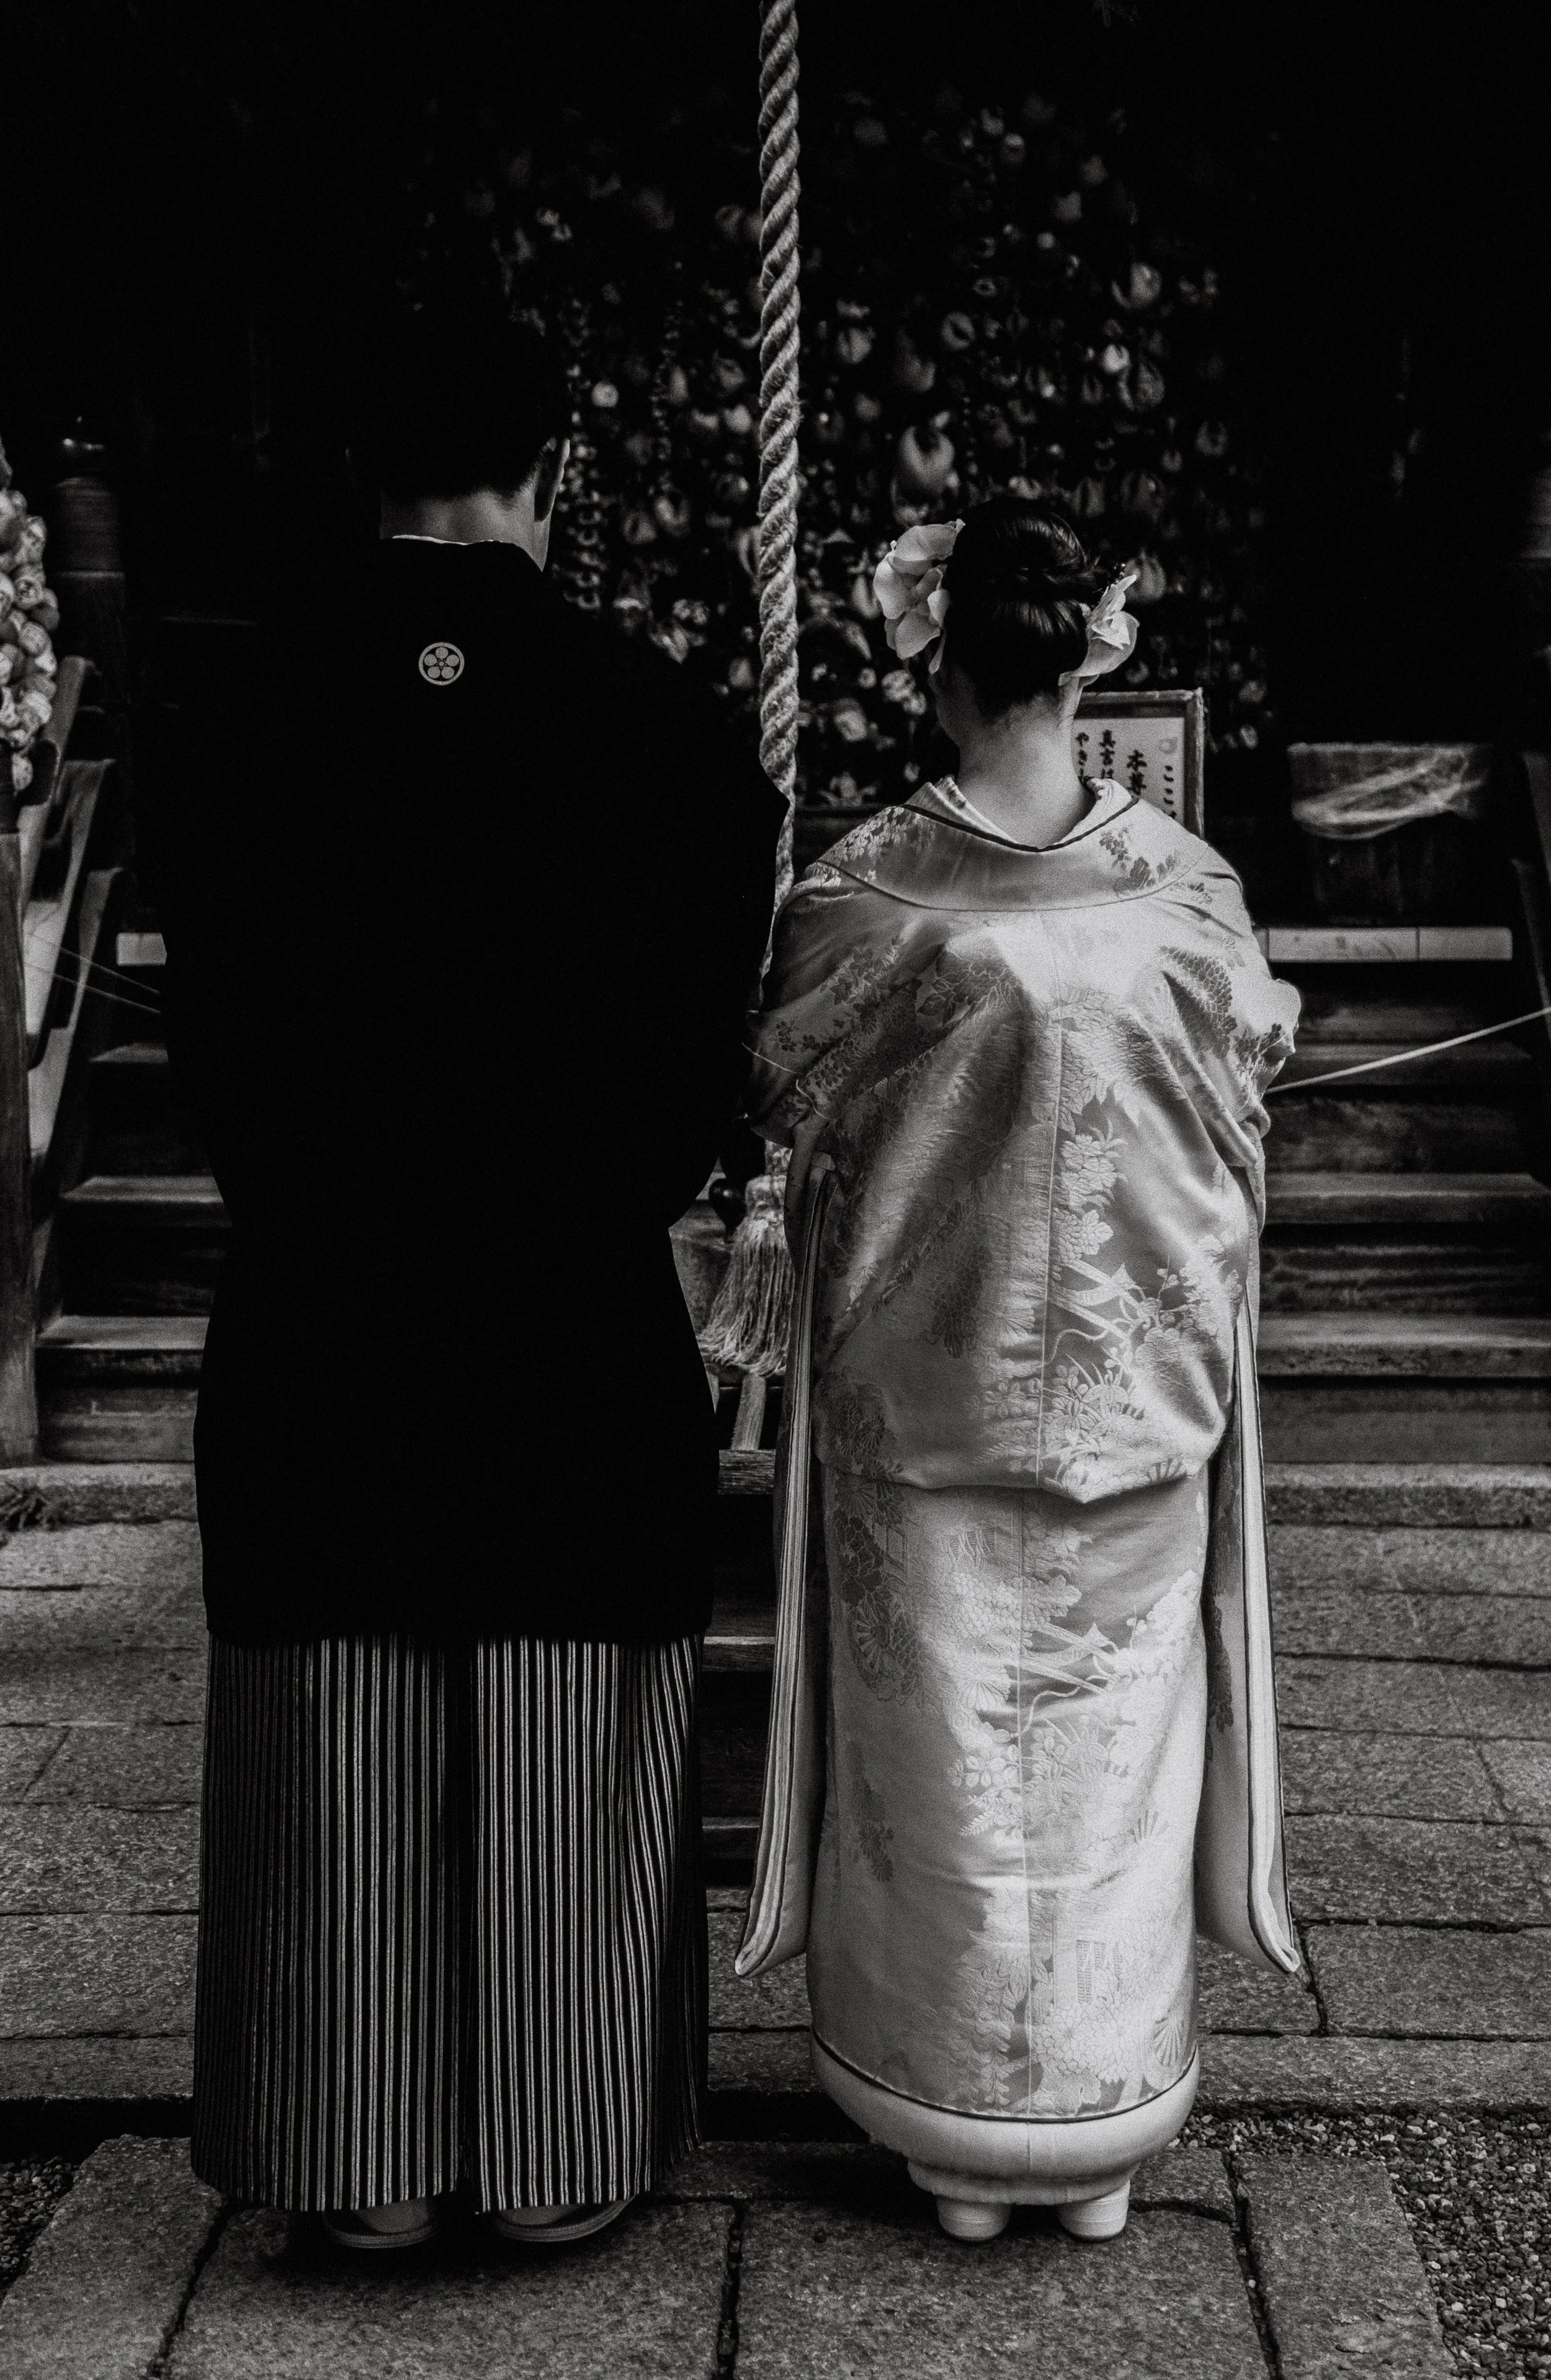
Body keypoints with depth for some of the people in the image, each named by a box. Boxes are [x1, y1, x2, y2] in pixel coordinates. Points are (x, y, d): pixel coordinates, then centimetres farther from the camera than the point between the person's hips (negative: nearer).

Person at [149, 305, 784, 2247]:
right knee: (568, 1767, 11)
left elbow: (209, 1033, 4)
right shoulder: (652, 720, -7)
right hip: (584, 1323, -1)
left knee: (339, 1771, 12)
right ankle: (564, 2157, 23)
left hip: (318, 1313, 2)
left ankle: (365, 2164, 24)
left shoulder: (244, 723, -2)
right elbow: (705, 1036, -3)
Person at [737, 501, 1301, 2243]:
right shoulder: (1185, 886, -10)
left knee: (943, 1760, 13)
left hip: (919, 1390, -1)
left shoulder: (859, 893, -13)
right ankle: (1104, 2138, 27)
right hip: (1135, 1385, 1)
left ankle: (956, 2142, 27)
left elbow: (784, 1099, -1)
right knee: (1113, 1744, 14)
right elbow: (1256, 1068, 4)